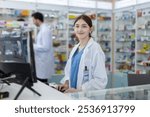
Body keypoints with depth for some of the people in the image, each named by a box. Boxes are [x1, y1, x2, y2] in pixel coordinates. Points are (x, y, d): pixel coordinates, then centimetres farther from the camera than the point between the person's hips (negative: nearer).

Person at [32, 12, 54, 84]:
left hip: (44, 61, -9)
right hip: (42, 60, 9)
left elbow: (45, 47, -22)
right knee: (41, 82, 15)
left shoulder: (45, 30, -17)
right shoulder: (42, 29, 13)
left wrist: (33, 46, -14)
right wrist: (33, 44, 12)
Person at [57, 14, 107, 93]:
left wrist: (78, 90, -16)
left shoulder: (95, 49, -10)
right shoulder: (75, 48, 11)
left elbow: (101, 80, -14)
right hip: (73, 94, 5)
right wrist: (67, 83, 3)